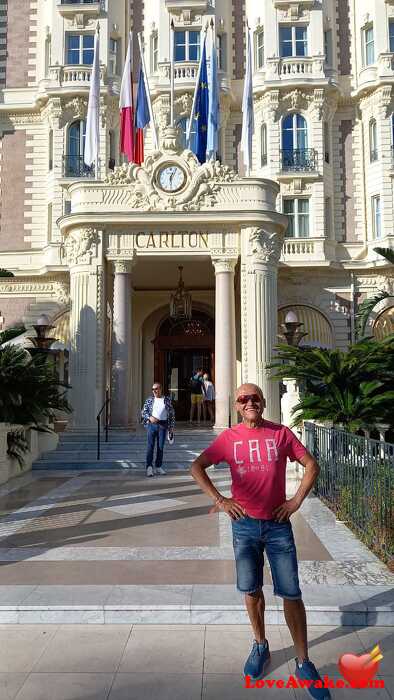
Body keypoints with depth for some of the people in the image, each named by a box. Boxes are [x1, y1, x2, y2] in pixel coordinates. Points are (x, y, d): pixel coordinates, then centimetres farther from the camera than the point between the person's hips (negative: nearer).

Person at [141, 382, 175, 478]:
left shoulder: (167, 400, 6)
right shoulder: (149, 400, 7)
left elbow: (172, 413, 8)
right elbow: (143, 412, 5)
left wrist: (171, 427, 4)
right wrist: (149, 417, -14)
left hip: (163, 425, 1)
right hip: (151, 424, 0)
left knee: (160, 447, 6)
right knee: (150, 446, -5)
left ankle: (158, 467, 16)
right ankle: (149, 467, -6)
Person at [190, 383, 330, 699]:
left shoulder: (281, 433, -3)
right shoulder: (229, 437, -2)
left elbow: (312, 465, 4)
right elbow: (197, 466, 3)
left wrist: (297, 500, -4)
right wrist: (219, 499, -5)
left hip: (278, 524, -1)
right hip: (244, 524, 1)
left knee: (291, 594, 3)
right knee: (251, 590, 12)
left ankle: (304, 662, 18)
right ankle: (261, 646, 34)